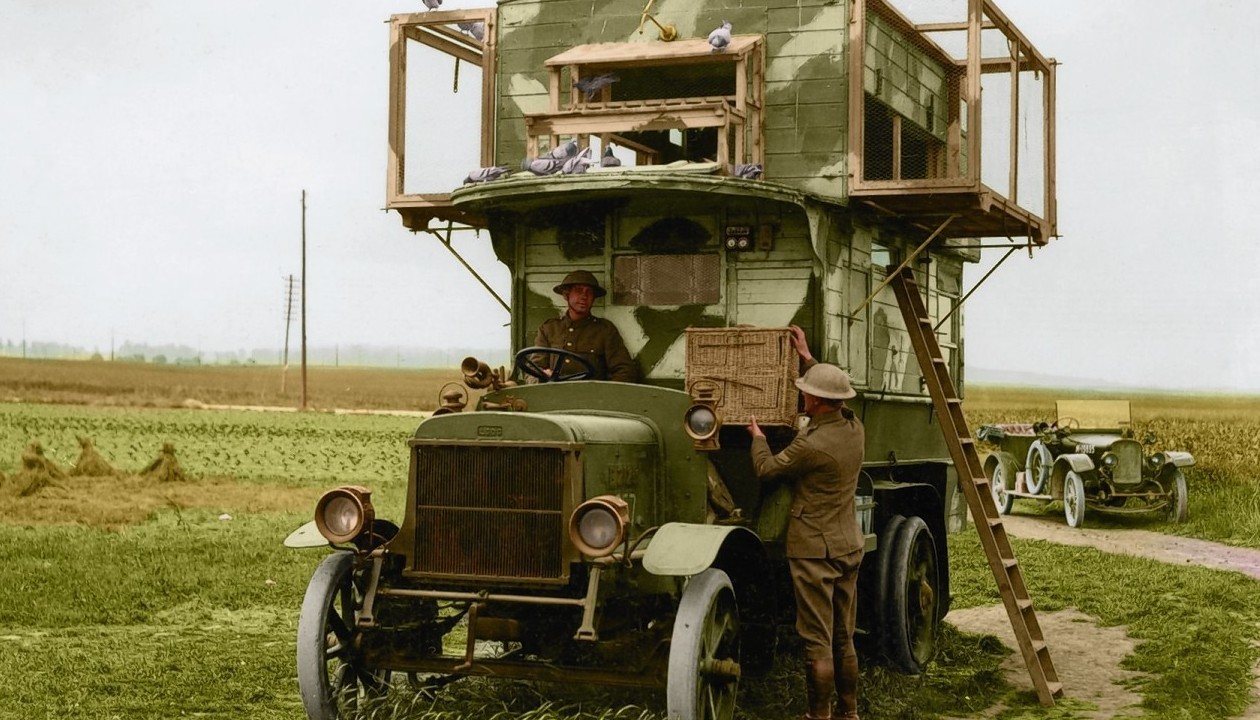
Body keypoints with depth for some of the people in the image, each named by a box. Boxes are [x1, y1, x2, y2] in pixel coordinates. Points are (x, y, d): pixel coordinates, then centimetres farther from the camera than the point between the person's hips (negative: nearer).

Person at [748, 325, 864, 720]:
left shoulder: (811, 444, -22)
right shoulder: (855, 429, 1)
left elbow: (767, 468, -6)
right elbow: (834, 400, 23)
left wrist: (757, 435, 13)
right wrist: (808, 359, 29)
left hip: (814, 550, -8)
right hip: (849, 546, 8)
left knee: (818, 642, -1)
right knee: (843, 638, 17)